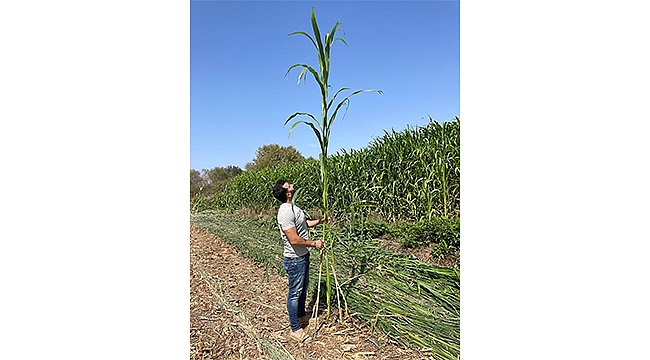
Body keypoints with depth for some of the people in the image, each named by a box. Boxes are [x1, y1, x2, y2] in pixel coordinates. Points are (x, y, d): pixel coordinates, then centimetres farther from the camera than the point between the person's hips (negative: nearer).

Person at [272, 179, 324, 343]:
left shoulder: (294, 206, 4)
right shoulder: (285, 212, -28)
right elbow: (295, 239, -29)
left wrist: (319, 221, 10)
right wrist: (314, 243, -18)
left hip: (303, 256, 10)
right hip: (295, 259, -10)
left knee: (303, 287, 24)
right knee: (295, 293, 5)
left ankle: (302, 316, 45)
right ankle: (295, 329, 20)